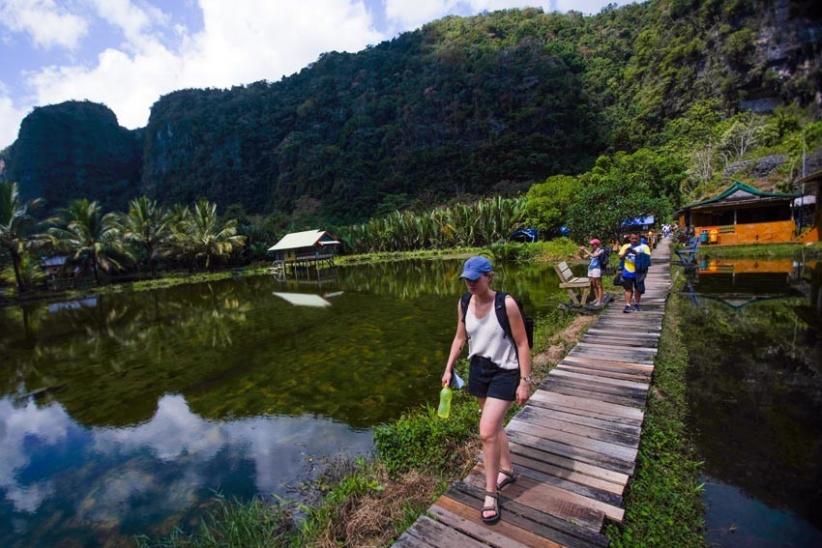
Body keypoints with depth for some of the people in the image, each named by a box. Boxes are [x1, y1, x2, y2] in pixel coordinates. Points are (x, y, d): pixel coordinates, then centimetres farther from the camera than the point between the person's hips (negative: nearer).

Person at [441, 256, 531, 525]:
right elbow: (460, 338, 8)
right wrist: (448, 369, 6)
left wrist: (525, 381, -14)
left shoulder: (507, 304, -21)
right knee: (494, 425, 22)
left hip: (505, 372, -6)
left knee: (487, 431, -9)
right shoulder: (464, 304, -5)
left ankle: (491, 494, 14)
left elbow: (522, 343, -15)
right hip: (478, 368, 6)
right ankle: (507, 470, 46)